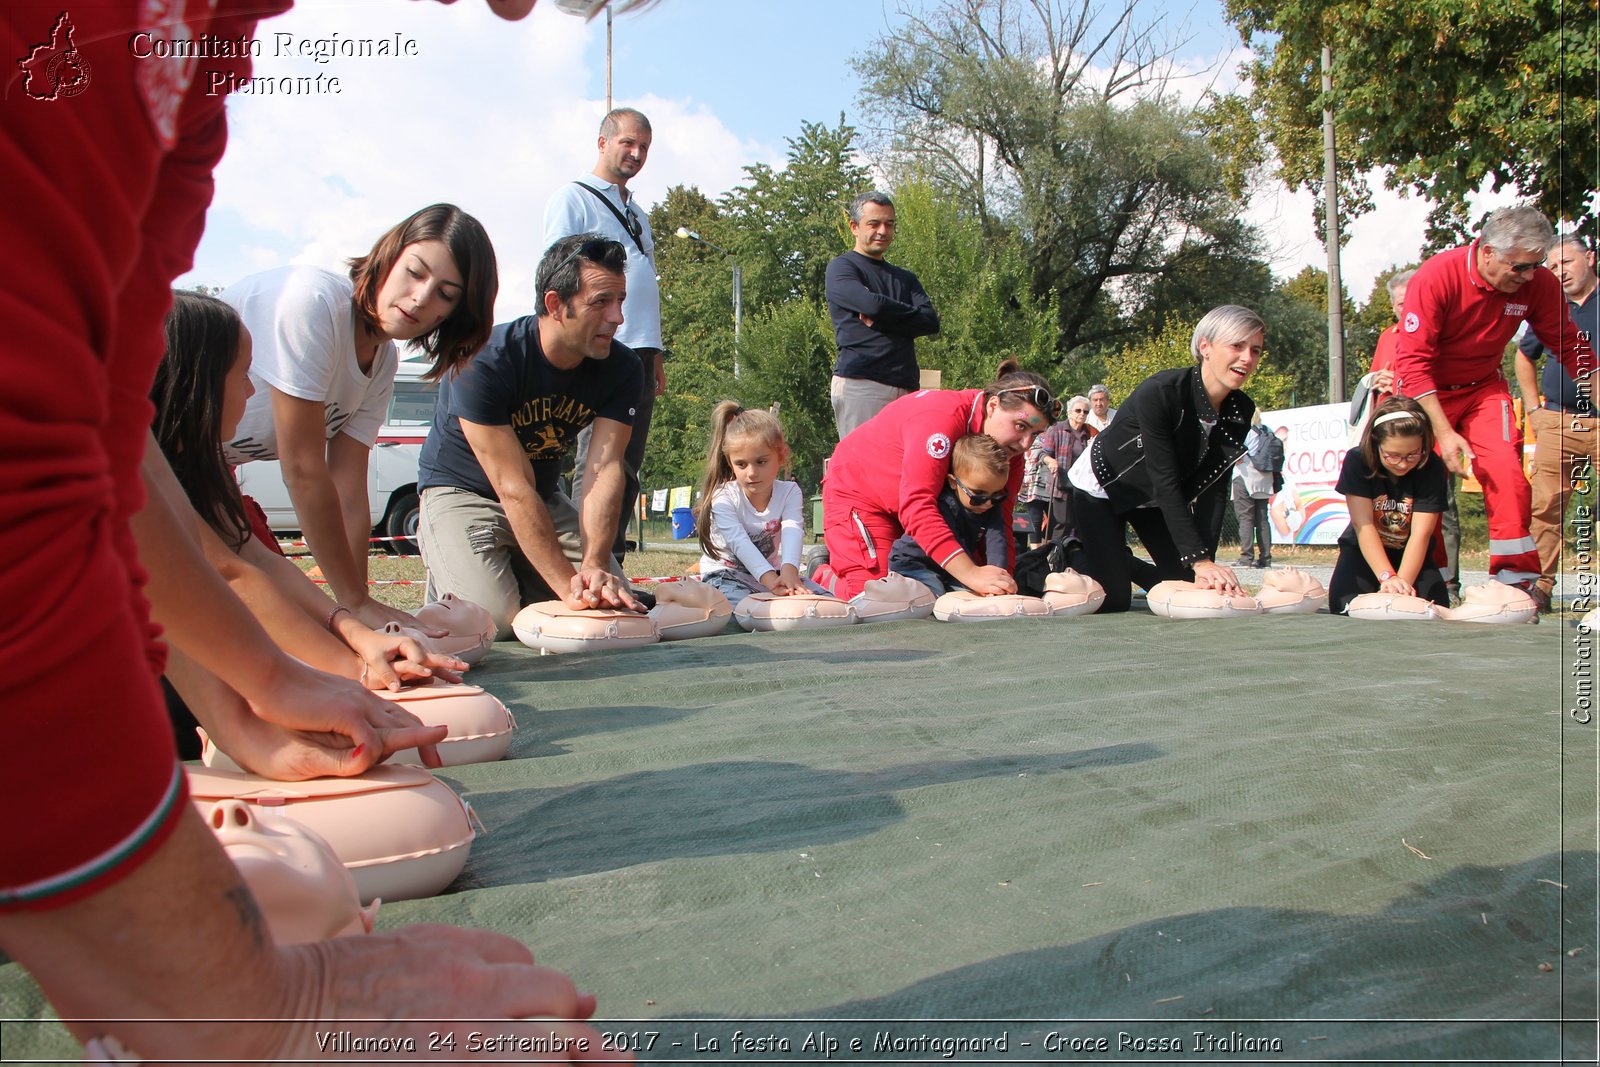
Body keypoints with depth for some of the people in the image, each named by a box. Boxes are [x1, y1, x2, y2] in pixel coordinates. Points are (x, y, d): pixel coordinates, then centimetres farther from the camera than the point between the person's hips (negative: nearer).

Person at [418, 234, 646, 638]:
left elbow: (604, 470, -24)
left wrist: (594, 567, -41)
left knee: (619, 603, -8)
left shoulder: (621, 369, -13)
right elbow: (514, 487, -32)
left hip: (545, 499, 5)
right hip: (462, 493, -5)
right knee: (494, 622, -26)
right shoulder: (483, 363, -28)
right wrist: (569, 584, -40)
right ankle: (443, 593, 9)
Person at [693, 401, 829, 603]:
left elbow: (792, 532, -25)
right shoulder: (723, 497, -14)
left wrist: (788, 571, -47)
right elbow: (739, 542, -28)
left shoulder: (789, 492, -6)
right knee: (741, 603, -38)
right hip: (726, 573, -4)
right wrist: (769, 579, -45)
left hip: (773, 572, 4)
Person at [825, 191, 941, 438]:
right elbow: (872, 304, -13)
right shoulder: (841, 267, 7)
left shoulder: (905, 278, 25)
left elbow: (931, 322, 8)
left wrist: (879, 320, -5)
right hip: (859, 383, -5)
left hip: (906, 387, 5)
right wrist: (912, 314, 5)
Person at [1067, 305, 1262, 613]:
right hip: (1101, 485, -6)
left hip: (1153, 497, 7)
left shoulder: (1242, 411, -11)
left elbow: (1213, 491, -12)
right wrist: (1200, 560, -35)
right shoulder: (1160, 392, -31)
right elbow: (1166, 483, -32)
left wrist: (1207, 564, -21)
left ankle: (1123, 563, 26)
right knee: (1113, 601, -13)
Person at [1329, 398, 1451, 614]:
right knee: (1346, 609, -23)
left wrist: (1403, 581, -40)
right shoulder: (1357, 460, -20)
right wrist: (1388, 577, -39)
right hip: (1363, 550, 0)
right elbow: (1364, 525, -26)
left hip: (1411, 555, 0)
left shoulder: (1432, 468, -20)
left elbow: (1420, 534, -25)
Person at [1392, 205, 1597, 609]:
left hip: (1483, 387, 3)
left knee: (1505, 470, -15)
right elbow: (1414, 363, -27)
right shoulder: (1435, 278, -26)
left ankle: (1517, 577, -8)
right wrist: (1444, 432, -31)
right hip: (1425, 391, -3)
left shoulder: (1538, 284, -14)